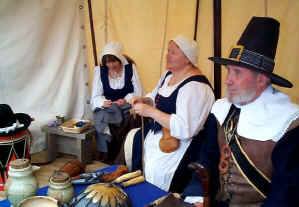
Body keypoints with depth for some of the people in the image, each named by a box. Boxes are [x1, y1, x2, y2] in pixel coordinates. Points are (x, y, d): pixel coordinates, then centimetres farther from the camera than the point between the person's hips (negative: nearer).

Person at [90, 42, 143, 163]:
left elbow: (138, 93, -1)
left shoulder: (130, 68, -1)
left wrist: (125, 100, -19)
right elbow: (96, 96, 0)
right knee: (100, 116, -31)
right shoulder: (100, 70, 3)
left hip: (126, 107, -1)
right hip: (107, 107, 1)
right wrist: (103, 102, -22)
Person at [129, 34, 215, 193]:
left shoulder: (196, 86, -23)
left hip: (179, 142, -9)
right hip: (158, 131, 9)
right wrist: (143, 100, -1)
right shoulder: (168, 74, 5)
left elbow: (185, 129, -30)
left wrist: (150, 111, -26)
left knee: (156, 172, -17)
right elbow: (155, 97, 23)